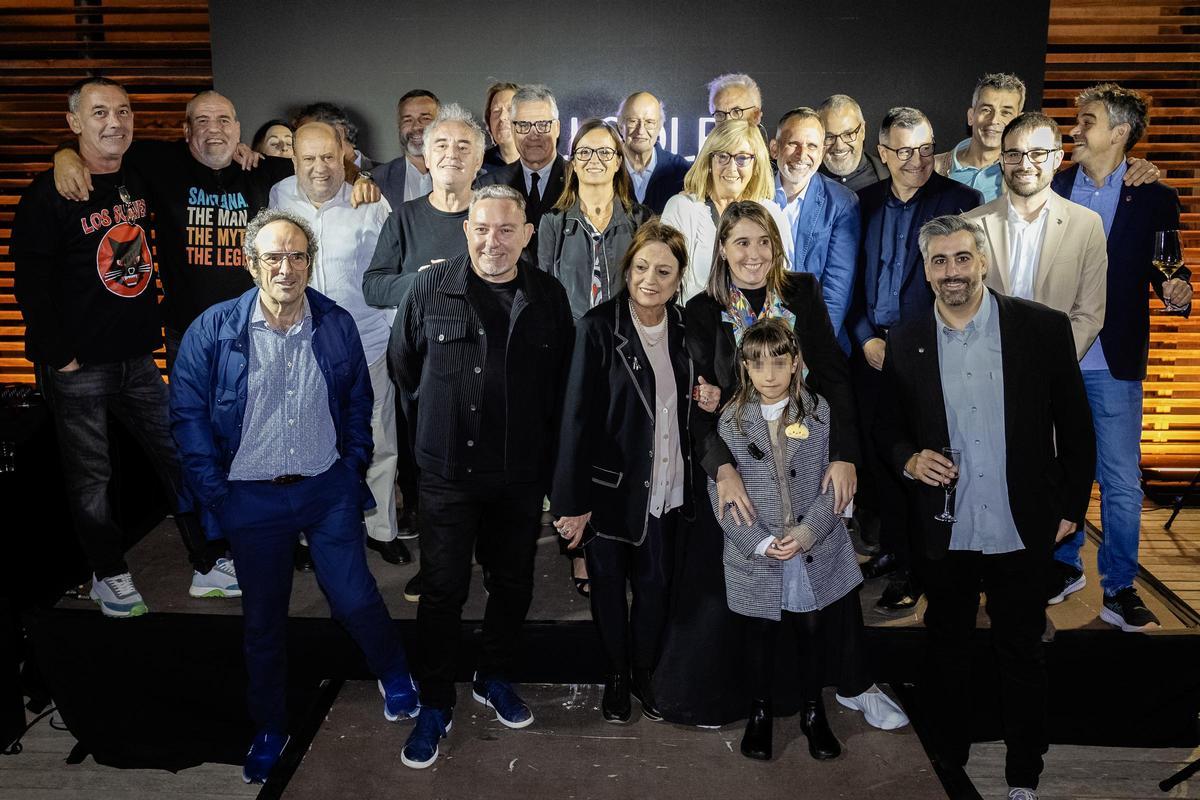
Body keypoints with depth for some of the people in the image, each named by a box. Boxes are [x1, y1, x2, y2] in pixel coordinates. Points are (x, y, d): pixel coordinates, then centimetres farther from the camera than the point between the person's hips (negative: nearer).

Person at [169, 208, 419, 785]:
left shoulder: (337, 324, -3)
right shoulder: (214, 330, -9)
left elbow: (358, 401, 8)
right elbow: (188, 413, -4)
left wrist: (353, 465, 3)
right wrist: (213, 491, -8)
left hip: (328, 488, 0)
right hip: (251, 498, 0)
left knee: (354, 598, 2)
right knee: (263, 619, 14)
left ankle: (393, 673, 34)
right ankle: (270, 728, 35)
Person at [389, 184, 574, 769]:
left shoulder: (549, 297, -1)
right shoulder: (431, 287, -4)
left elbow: (563, 383, 7)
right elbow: (402, 364, 9)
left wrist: (545, 450, 6)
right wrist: (433, 428, 11)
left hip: (521, 475, 2)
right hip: (447, 472, -2)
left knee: (513, 585, 15)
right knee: (442, 589, 5)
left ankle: (494, 679, 38)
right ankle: (435, 704, 22)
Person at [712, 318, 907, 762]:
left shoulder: (820, 412, -4)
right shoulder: (731, 421, -6)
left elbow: (834, 482, -5)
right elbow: (720, 492, -7)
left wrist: (808, 531, -17)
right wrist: (760, 542, -16)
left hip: (816, 550, 1)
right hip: (756, 555, 0)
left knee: (815, 630, 14)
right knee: (760, 633, 14)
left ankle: (813, 711, 37)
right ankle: (760, 712, 36)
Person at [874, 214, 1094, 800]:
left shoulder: (1043, 328, -7)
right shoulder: (906, 342, -1)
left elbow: (1075, 425, 0)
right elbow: (888, 428, 7)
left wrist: (1070, 507, -1)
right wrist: (908, 460, -13)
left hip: (1022, 533, -1)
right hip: (944, 533, 2)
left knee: (1021, 656, 14)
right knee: (946, 652, 17)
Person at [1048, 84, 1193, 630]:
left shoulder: (1153, 198, -1)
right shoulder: (1052, 187, 4)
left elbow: (1169, 272, 1)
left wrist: (1178, 293, -21)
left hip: (1112, 362, -2)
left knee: (1121, 482, 2)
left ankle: (1119, 589, 16)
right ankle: (1064, 566, 32)